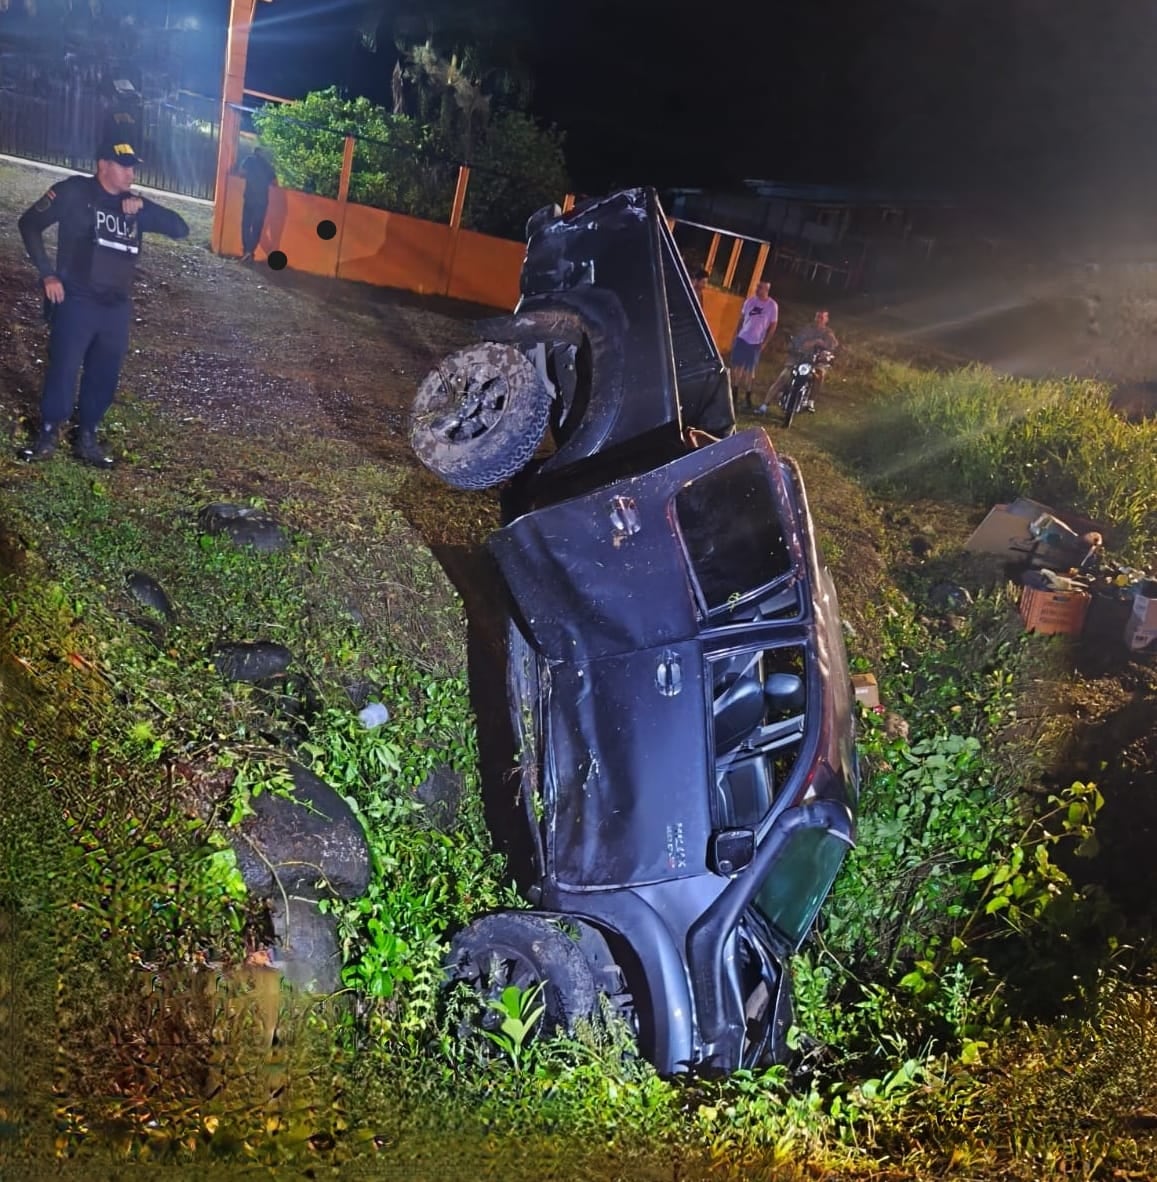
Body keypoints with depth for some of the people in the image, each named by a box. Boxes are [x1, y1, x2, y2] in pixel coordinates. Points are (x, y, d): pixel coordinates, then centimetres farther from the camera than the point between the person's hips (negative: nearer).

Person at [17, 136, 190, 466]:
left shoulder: (134, 205, 10)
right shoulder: (74, 192, -3)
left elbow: (180, 229, 5)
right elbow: (30, 223, 0)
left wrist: (144, 206, -10)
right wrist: (47, 274, -8)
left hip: (117, 308, 5)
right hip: (76, 302, -4)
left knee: (104, 376, 8)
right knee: (63, 369, -2)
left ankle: (86, 437, 22)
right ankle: (47, 433, 14)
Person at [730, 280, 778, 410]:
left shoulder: (772, 305, -8)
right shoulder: (750, 300, 0)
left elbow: (773, 326, -2)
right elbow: (741, 318, 8)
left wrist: (764, 343, -6)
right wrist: (735, 336, 6)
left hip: (756, 342, -3)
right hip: (742, 339, 3)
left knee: (749, 370, 3)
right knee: (736, 367, 9)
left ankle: (747, 397, 13)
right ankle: (734, 392, 23)